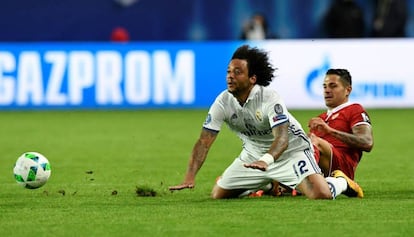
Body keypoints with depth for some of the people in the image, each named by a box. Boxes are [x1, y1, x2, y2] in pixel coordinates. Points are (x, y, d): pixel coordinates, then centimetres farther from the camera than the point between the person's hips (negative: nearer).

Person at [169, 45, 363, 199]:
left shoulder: (269, 98, -29)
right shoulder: (223, 102, -16)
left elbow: (282, 139, -39)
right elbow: (203, 142, -18)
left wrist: (265, 161, -61)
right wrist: (189, 178, -32)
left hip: (291, 151, -6)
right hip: (253, 155, 6)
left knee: (321, 194, -27)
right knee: (218, 195, 1)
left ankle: (341, 181, 13)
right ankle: (267, 186, 27)